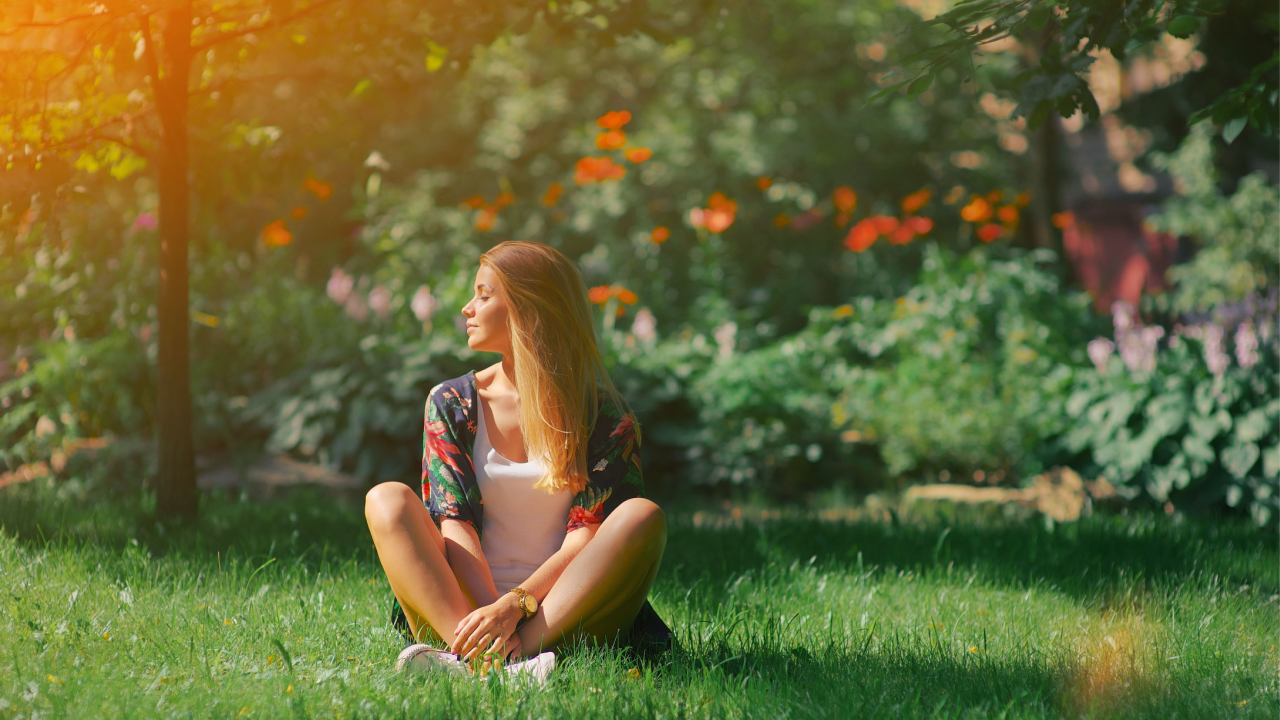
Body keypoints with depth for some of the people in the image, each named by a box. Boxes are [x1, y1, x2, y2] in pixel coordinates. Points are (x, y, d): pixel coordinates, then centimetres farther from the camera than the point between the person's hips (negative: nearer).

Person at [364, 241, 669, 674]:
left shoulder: (603, 414, 2)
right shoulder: (451, 404, 9)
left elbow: (590, 533, -7)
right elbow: (455, 524, -3)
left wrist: (516, 604, -24)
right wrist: (489, 615, -22)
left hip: (561, 615, -1)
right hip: (463, 606, 2)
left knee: (643, 516, -25)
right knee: (387, 500, -19)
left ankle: (523, 649, -41)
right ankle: (470, 653, -42)